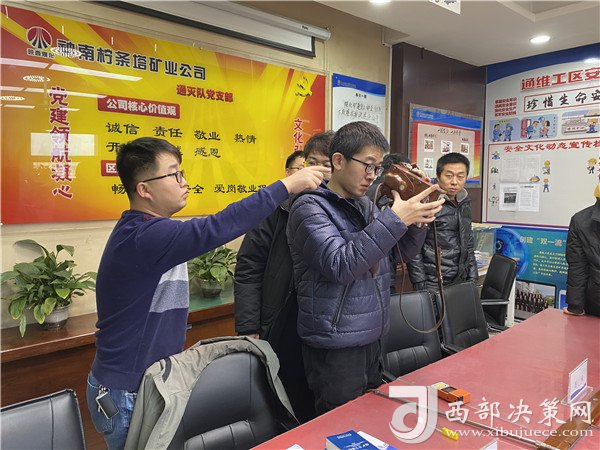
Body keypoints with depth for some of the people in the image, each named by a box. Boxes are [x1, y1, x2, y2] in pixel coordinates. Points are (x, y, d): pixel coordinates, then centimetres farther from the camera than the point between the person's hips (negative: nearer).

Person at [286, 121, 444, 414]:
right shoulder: (310, 207, -14)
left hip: (372, 338, 8)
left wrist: (416, 218, -7)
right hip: (335, 348, -7)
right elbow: (339, 265, -27)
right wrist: (395, 219, -27)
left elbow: (405, 252, 13)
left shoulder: (366, 206, 9)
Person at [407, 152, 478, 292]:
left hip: (461, 281, 6)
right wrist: (421, 287, -15)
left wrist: (472, 280, 12)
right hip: (433, 285, -6)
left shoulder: (464, 204, 9)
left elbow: (468, 245, 17)